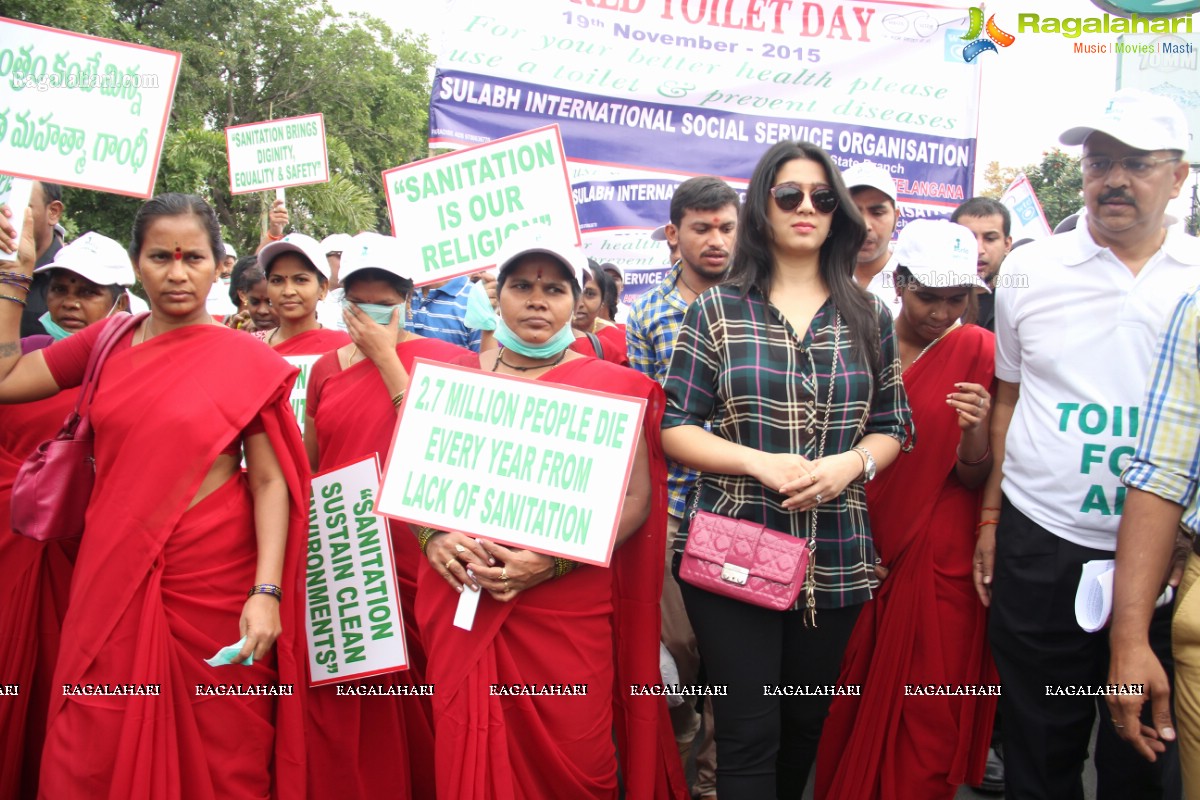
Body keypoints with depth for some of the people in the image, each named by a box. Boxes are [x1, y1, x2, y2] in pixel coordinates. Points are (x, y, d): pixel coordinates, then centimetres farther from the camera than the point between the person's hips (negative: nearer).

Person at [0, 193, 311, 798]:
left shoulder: (250, 363, -6)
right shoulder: (107, 342, 6)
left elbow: (269, 482, -8)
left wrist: (267, 592, -17)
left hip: (214, 578, -3)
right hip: (113, 574, 4)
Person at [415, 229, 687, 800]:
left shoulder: (609, 387, 2)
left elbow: (635, 500, -4)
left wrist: (552, 561, -17)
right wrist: (433, 537, -9)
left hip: (566, 607, -2)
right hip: (462, 602, 2)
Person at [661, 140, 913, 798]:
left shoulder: (867, 317, 9)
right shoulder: (717, 311, 1)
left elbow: (893, 426, 11)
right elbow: (673, 427, -3)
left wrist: (849, 463, -11)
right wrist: (760, 462, -17)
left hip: (835, 554, 3)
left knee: (808, 720, 17)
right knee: (749, 730, -1)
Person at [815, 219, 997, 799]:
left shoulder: (978, 351, -5)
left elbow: (975, 479, -5)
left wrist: (977, 431, -26)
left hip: (938, 561, -1)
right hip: (860, 552, 2)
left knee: (925, 719, 6)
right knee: (850, 707, 11)